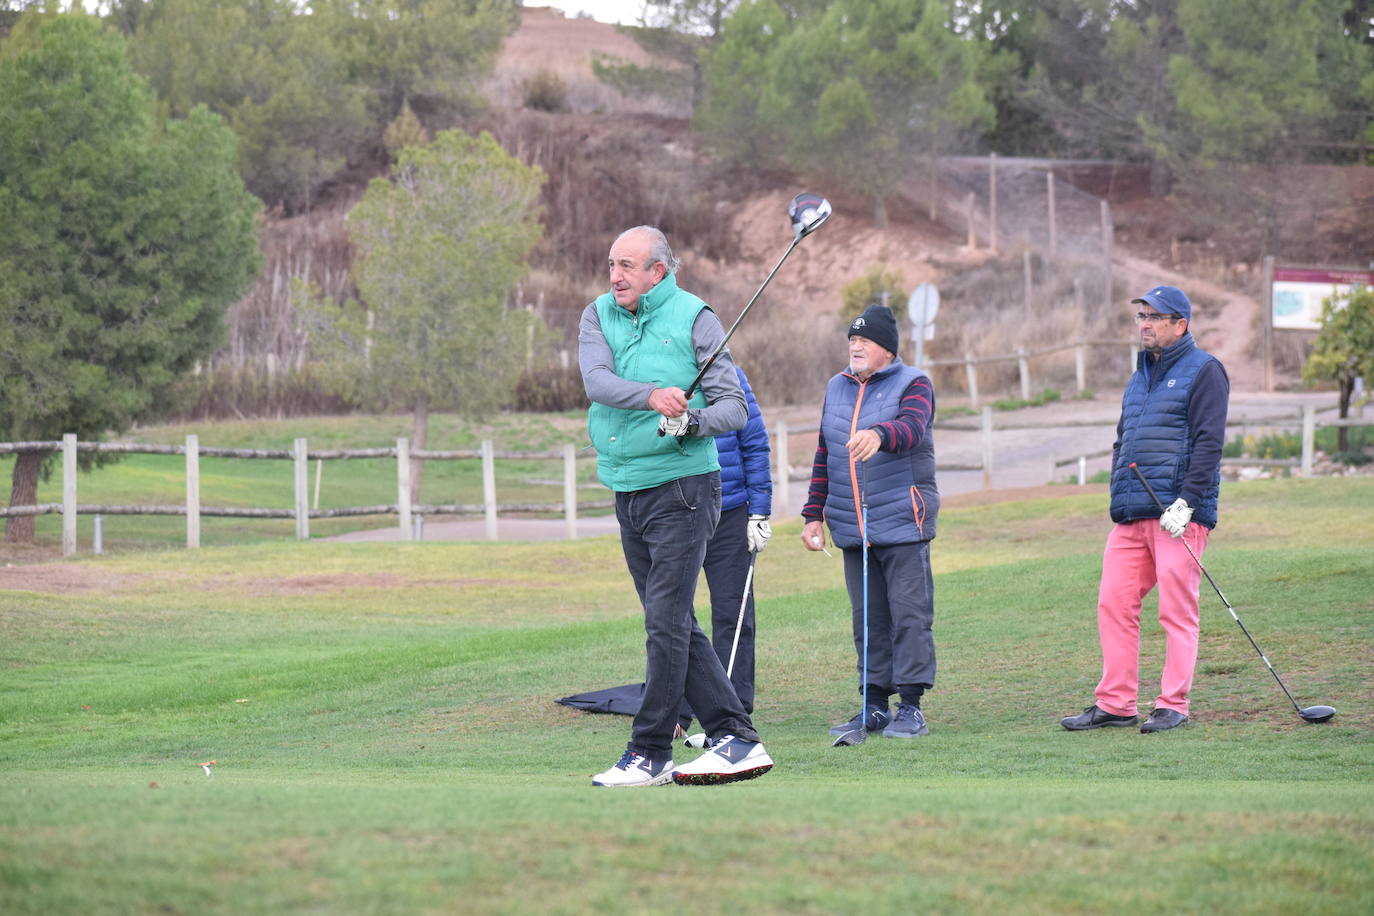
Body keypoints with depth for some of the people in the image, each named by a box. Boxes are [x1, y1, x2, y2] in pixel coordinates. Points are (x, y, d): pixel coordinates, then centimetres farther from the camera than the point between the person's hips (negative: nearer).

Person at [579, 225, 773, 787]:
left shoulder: (694, 318, -3)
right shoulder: (598, 316, 8)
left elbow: (734, 407, -5)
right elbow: (596, 381, -11)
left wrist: (692, 421, -26)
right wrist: (652, 396, -29)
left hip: (680, 488, -6)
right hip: (627, 494, 6)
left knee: (667, 624, -10)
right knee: (676, 627, 8)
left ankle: (650, 752, -7)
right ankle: (735, 738, 13)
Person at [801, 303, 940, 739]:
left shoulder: (913, 383, -1)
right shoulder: (836, 388, 17)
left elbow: (912, 428, -23)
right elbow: (824, 457, 22)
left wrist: (878, 435, -45)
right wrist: (814, 515, 16)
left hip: (903, 523, -6)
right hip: (852, 527, 6)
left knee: (909, 614, -6)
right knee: (867, 619, 6)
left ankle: (910, 707, -3)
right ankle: (874, 706, 10)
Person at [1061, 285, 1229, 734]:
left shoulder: (1202, 371, -1)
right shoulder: (1140, 377, 22)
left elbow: (1209, 442, -10)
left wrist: (1185, 502, -17)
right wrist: (1118, 492, 11)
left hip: (1178, 514, -7)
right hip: (1131, 517, 7)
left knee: (1177, 609, -6)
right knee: (1114, 602, 2)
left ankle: (1173, 706, -4)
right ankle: (1114, 704, 6)